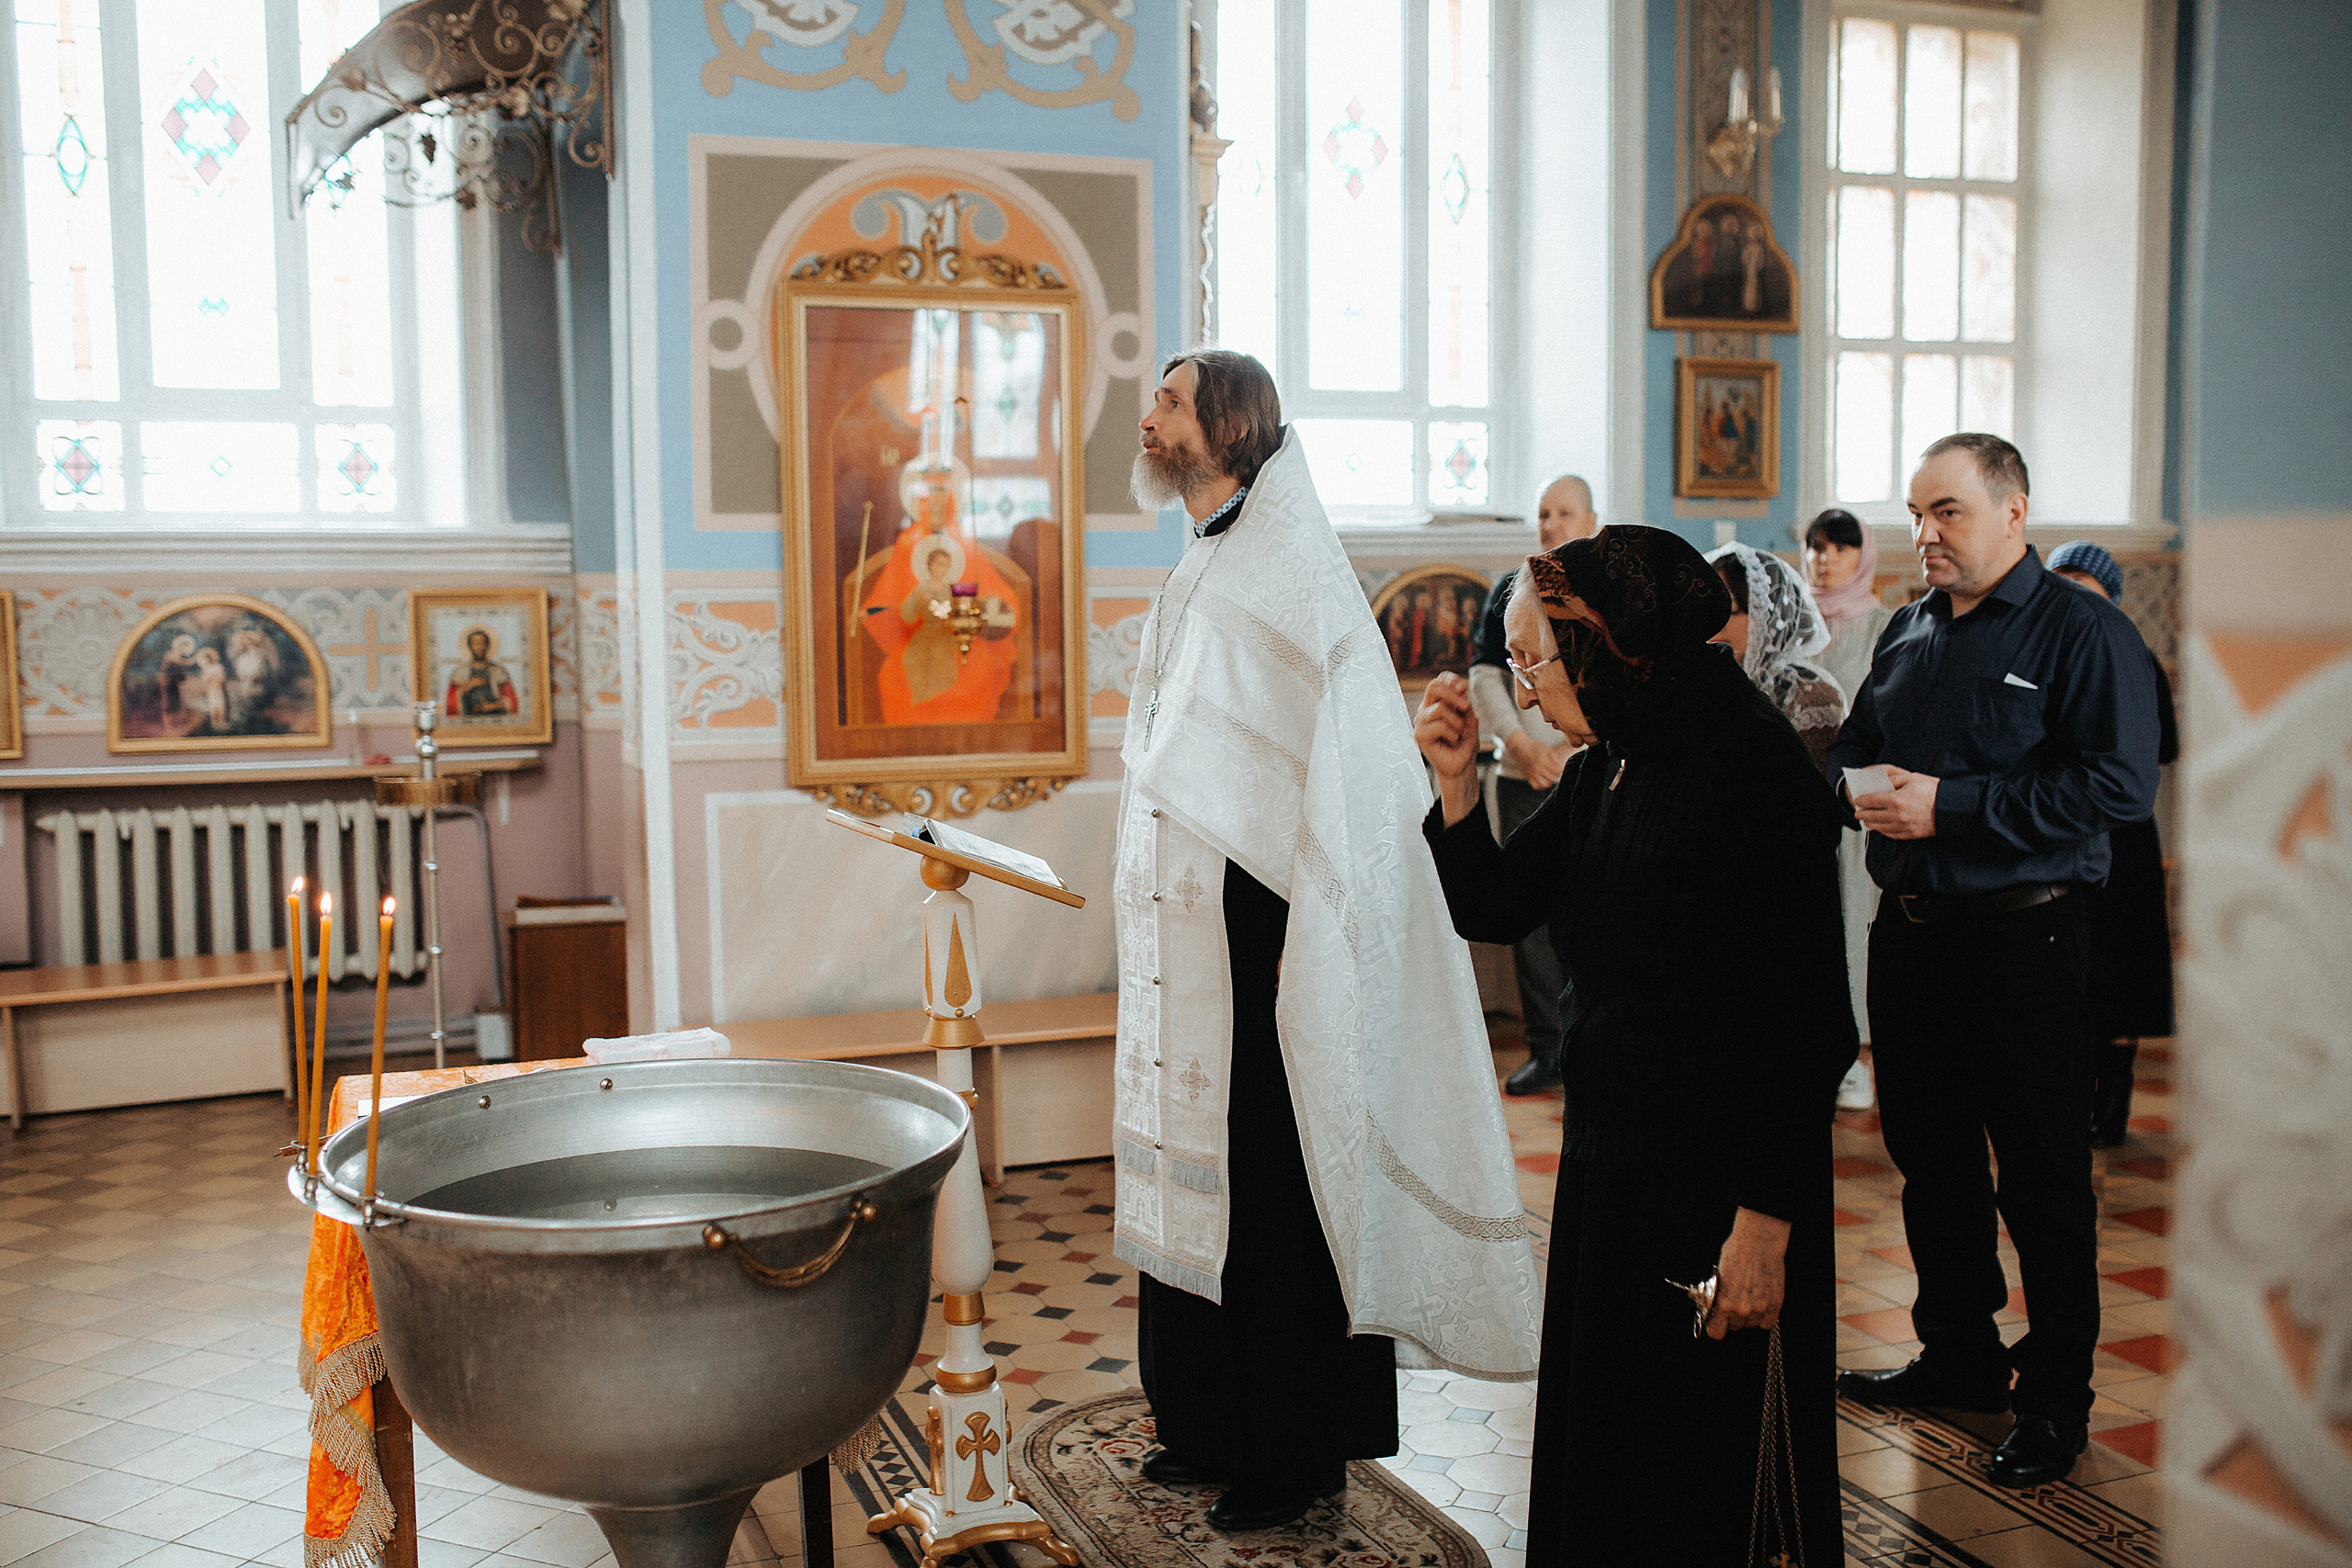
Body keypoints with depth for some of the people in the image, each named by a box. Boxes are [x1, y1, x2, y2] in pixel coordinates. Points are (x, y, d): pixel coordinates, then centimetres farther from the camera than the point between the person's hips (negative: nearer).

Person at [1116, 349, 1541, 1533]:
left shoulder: (1289, 559, -12)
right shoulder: (1200, 574, 15)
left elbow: (1351, 749, -19)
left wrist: (1305, 932, -22)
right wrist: (1144, 899, 15)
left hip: (1257, 933, -9)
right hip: (1187, 937, 9)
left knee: (1272, 1181, 0)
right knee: (1193, 1176, 14)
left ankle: (1299, 1450, 13)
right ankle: (1213, 1423, 27)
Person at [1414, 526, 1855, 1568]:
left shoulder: (1751, 767, -18)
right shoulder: (1600, 774, 7)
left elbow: (1809, 1021, -20)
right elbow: (1492, 908, 14)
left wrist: (1764, 1219, -22)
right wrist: (1455, 779, -1)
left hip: (1718, 1170, -8)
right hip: (1606, 1152, 8)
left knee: (1708, 1473, 7)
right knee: (1597, 1434, 20)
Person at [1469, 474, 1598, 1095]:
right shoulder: (1509, 591, 14)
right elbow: (1484, 674, 7)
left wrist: (1571, 749, -12)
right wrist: (1522, 744, -6)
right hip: (1521, 775, 3)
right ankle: (1546, 1048, 12)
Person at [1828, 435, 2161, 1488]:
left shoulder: (2081, 631, -9)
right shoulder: (1911, 630, 13)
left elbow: (2120, 783, -19)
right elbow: (1855, 744, 22)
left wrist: (1953, 806, -21)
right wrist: (1851, 788, -3)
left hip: (2021, 939, -7)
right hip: (1908, 929, 7)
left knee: (2042, 1178, 2)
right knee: (1929, 1154, 15)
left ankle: (2055, 1399, 16)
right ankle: (1959, 1355, 31)